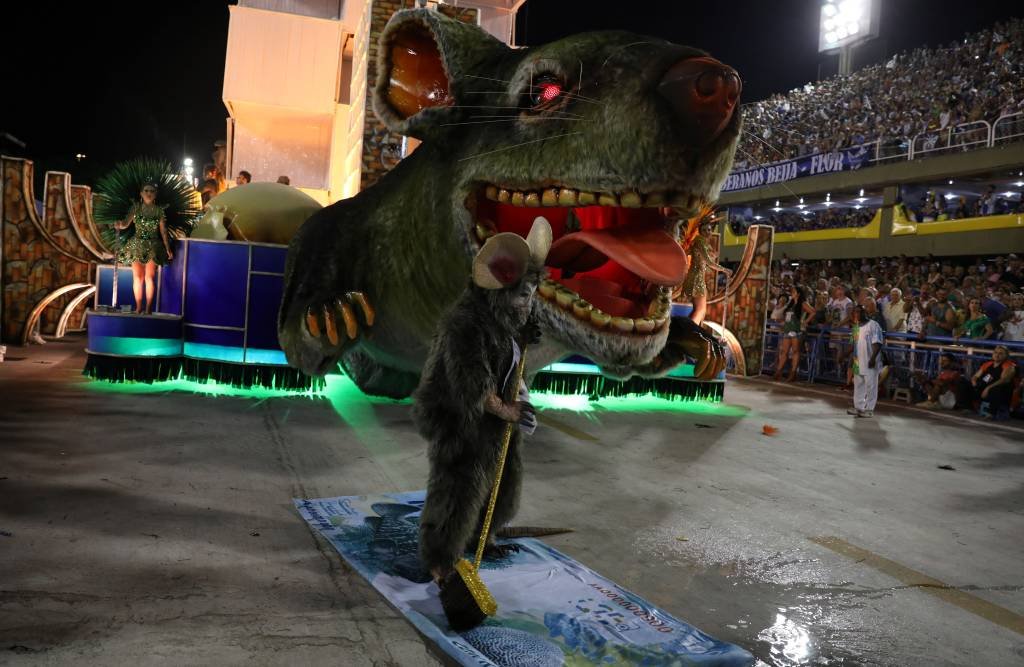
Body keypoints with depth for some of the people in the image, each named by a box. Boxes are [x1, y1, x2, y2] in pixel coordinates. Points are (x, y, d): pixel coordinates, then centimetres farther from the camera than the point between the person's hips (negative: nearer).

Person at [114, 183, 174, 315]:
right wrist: (120, 224, -30)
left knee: (149, 277, -8)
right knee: (137, 277, 1)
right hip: (137, 245, 1)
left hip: (153, 246, -1)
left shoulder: (159, 211, 1)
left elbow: (163, 231, 2)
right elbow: (126, 223, -6)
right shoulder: (136, 207, 3)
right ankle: (138, 307, 9)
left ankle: (148, 308, -3)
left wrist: (168, 249, -2)